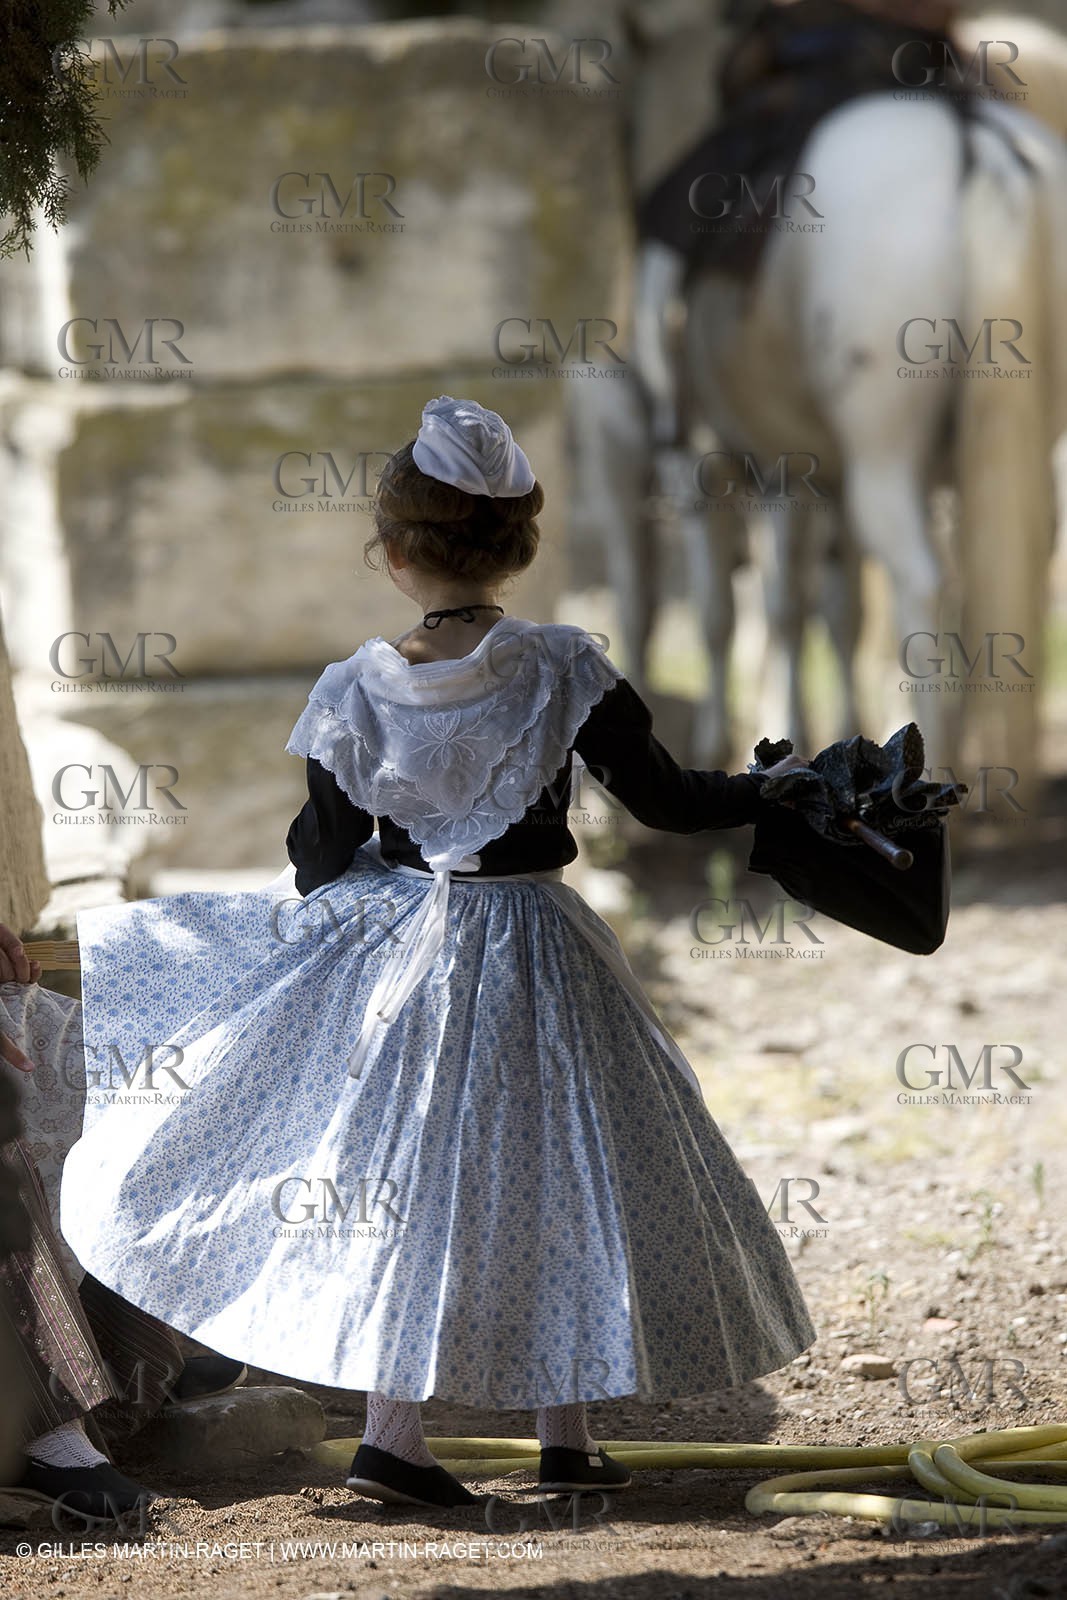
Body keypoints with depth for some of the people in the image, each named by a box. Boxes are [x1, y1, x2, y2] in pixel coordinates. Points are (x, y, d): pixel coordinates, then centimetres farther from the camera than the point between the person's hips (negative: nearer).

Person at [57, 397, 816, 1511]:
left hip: (396, 943, 2)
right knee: (552, 1173, 9)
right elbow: (662, 799, -9)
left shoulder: (354, 695, -9)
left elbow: (323, 856, 1)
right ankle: (563, 1433, 15)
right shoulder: (564, 671, -13)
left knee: (412, 1178, 10)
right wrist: (785, 789, 6)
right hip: (532, 954, -2)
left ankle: (392, 1433, 5)